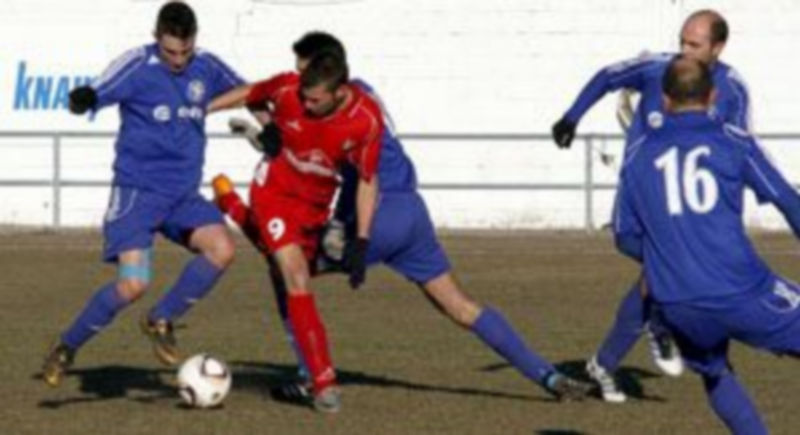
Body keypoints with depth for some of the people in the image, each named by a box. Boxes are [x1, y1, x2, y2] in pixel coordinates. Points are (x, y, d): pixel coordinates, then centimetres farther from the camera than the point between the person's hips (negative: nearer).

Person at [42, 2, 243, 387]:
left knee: (222, 249, -21)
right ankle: (67, 348, 3)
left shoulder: (206, 67, 3)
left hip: (184, 195, 5)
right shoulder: (137, 66, -12)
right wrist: (82, 99, -46)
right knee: (133, 285, -19)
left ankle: (161, 321, 0)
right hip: (137, 192, -5)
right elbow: (94, 96, -23)